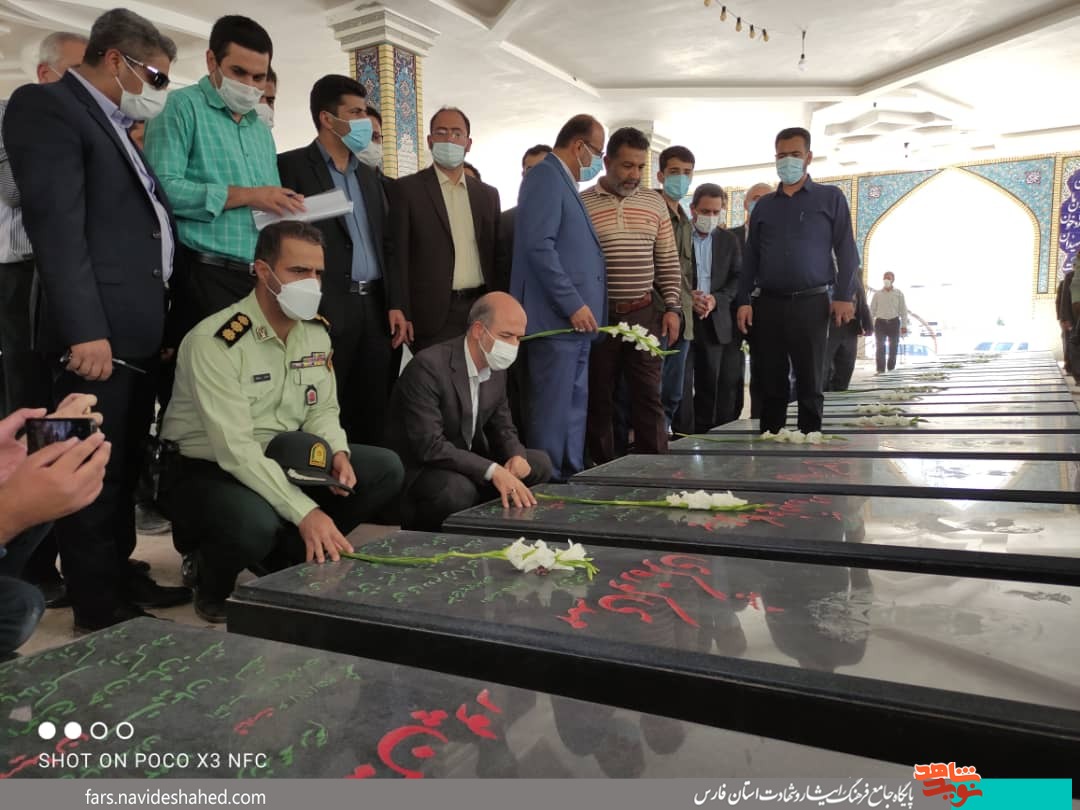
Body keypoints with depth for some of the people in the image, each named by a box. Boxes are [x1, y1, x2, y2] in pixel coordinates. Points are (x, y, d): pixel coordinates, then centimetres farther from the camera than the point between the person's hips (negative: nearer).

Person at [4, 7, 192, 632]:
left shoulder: (119, 128, 22)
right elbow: (56, 224, -16)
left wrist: (160, 319, 13)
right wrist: (84, 330, -22)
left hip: (140, 328, 9)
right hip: (98, 331, -9)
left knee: (124, 466, 15)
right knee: (93, 471, 0)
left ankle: (119, 574, 28)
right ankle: (98, 604, 12)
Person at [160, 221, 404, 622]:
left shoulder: (316, 331, 1)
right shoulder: (215, 341, -22)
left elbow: (323, 409, 8)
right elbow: (235, 449, -28)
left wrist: (337, 453, -15)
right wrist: (306, 512, -34)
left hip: (282, 459, 7)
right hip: (207, 468, -7)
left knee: (385, 468, -7)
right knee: (255, 524, -38)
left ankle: (284, 559, 3)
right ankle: (212, 585, 0)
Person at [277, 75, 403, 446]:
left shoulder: (369, 176, 20)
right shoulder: (291, 166, 0)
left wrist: (394, 303, 8)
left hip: (375, 308, 6)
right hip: (327, 310, -6)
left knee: (374, 418, 8)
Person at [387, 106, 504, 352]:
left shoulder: (488, 194, 15)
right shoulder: (406, 189, 2)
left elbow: (497, 256, 15)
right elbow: (398, 256, -3)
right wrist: (403, 315, -10)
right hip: (435, 313, -4)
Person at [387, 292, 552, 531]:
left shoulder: (496, 366, 3)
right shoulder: (428, 367, -23)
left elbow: (502, 426, 11)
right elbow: (430, 446, -29)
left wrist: (516, 455, -13)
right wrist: (493, 471, -36)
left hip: (468, 461, 8)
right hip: (419, 469, -8)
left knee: (539, 463, -2)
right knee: (458, 488, -37)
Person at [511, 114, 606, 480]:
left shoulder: (565, 182, 23)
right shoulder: (546, 175, -6)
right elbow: (539, 245, -19)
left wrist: (581, 306, 14)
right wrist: (573, 304, -20)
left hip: (574, 320, 10)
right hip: (556, 318, -10)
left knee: (574, 409, 12)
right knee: (552, 410, -6)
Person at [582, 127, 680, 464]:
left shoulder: (655, 204, 10)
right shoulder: (581, 204, -1)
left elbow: (668, 262, 11)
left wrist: (672, 307, 4)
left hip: (644, 314, 2)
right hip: (596, 316, -2)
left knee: (648, 396, 2)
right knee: (598, 397, 5)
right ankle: (603, 470, 16)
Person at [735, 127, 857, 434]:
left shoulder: (830, 198, 7)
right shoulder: (764, 205, 15)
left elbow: (846, 251, 2)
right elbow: (750, 256, 12)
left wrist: (844, 296, -9)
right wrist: (744, 300, 2)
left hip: (811, 303, -2)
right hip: (769, 304, 3)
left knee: (809, 383, 1)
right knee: (771, 383, 5)